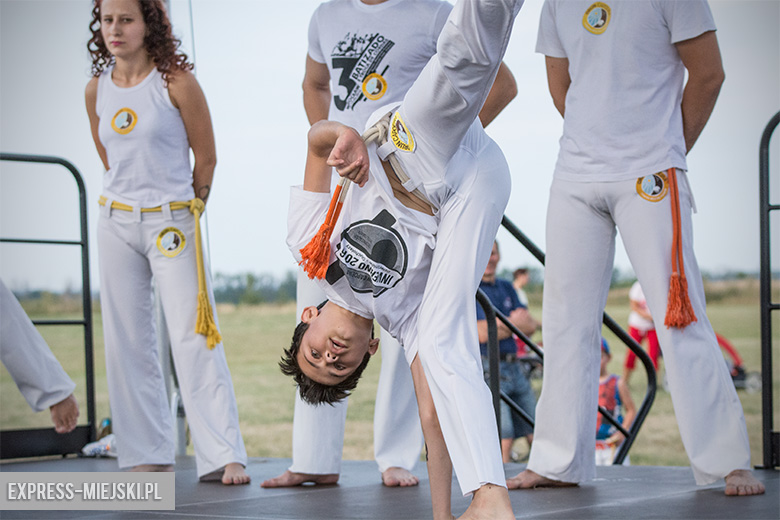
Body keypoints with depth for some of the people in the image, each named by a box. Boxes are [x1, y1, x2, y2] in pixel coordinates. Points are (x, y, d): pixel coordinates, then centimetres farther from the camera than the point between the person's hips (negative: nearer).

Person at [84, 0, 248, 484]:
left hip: (171, 221, -5)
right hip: (117, 223, 5)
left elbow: (206, 157, 0)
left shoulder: (176, 82, -8)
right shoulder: (97, 89, 6)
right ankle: (149, 455, 13)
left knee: (193, 336, -9)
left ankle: (224, 456, -7)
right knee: (127, 340, 5)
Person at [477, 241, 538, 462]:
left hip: (514, 368, 7)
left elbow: (531, 327, 9)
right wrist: (514, 323, -3)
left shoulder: (506, 288, 17)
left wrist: (502, 324, -12)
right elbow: (483, 333, -16)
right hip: (487, 369, -7)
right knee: (503, 442, -15)